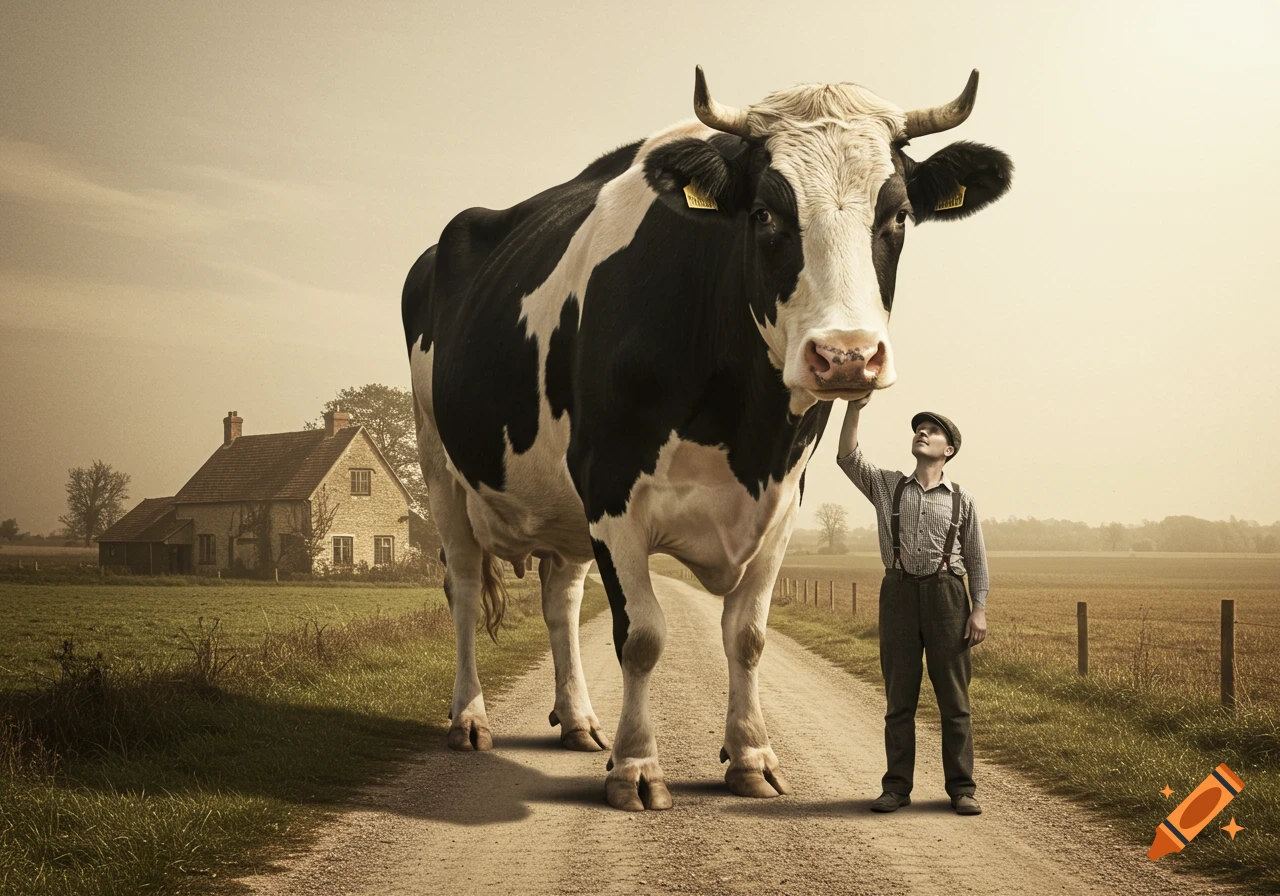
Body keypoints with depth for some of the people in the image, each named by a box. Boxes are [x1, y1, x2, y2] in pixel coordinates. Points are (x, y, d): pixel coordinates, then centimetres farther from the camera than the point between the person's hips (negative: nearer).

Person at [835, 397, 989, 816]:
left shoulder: (961, 500, 10)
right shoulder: (887, 486, 13)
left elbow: (977, 560, 9)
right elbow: (847, 457, -1)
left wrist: (980, 610, -1)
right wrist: (855, 407, -11)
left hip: (946, 594, -1)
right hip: (899, 590, 1)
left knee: (953, 697, 0)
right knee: (899, 695, 3)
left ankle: (961, 788, 5)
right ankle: (897, 786, 8)